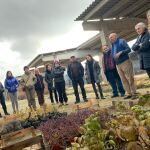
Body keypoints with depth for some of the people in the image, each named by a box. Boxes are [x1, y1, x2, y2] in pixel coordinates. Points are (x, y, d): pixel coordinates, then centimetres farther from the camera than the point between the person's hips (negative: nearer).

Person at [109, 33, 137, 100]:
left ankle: (134, 93, -1)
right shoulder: (112, 45, 19)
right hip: (118, 65, 7)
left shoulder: (122, 41, 0)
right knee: (124, 80, 5)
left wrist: (121, 52, -22)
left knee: (130, 78, -6)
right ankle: (129, 94, 10)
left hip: (125, 62, -7)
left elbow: (128, 49, -9)